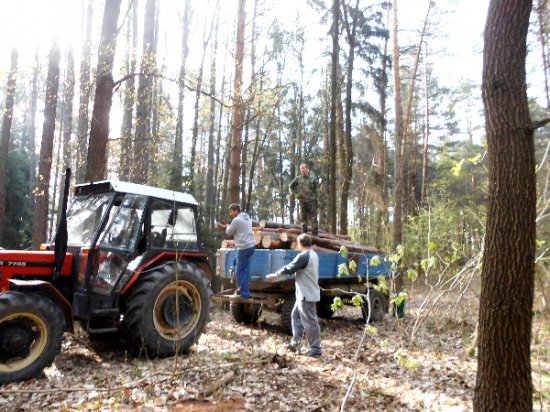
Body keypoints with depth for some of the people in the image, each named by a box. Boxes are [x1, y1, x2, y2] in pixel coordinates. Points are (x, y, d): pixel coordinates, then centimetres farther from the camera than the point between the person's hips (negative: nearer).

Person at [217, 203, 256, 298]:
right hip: (251, 245, 9)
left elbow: (229, 233, -2)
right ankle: (242, 288, 24)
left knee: (240, 271, -1)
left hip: (244, 248, -9)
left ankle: (245, 293, 2)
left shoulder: (236, 220, -13)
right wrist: (225, 227, 16)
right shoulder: (247, 217, 15)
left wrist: (225, 227, 18)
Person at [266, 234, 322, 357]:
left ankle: (316, 348, 6)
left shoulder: (304, 256, -20)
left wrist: (275, 275, 1)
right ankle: (294, 343, 23)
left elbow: (289, 268, -14)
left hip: (307, 294, -10)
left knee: (310, 321, -2)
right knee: (296, 315, 18)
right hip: (306, 293, 10)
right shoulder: (313, 254, 12)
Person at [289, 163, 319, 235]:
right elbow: (291, 186, 15)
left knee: (313, 218, -5)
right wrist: (296, 194, 5)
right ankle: (304, 233, 14)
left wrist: (316, 196, 2)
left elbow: (317, 188, 11)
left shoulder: (312, 178, 2)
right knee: (303, 218, 7)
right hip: (302, 201, 1)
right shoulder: (298, 178, 3)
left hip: (312, 201, -1)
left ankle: (315, 233, -2)